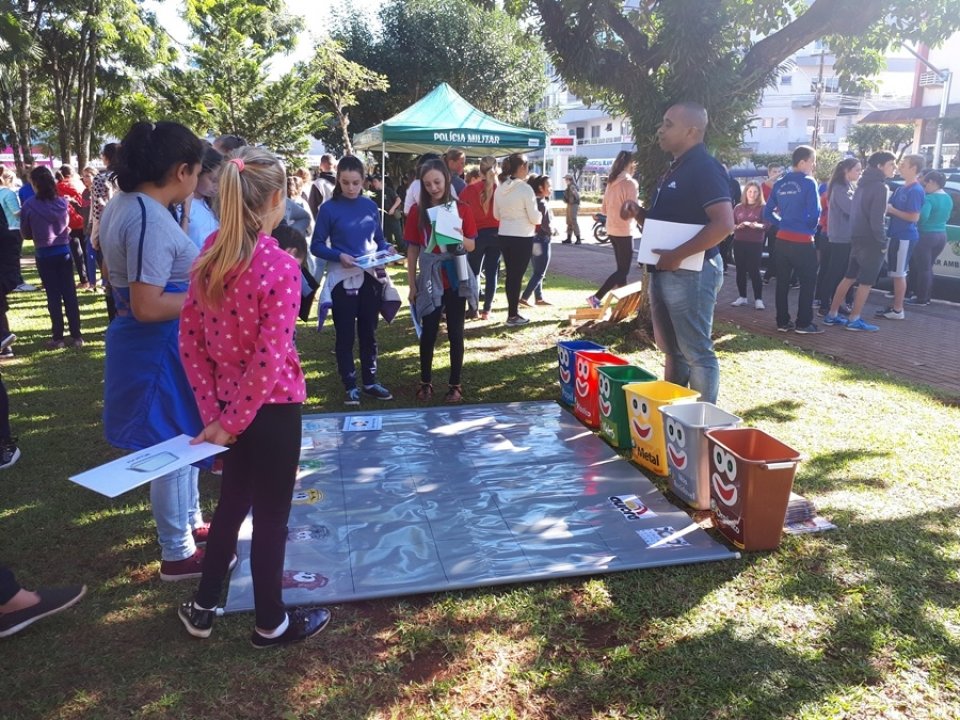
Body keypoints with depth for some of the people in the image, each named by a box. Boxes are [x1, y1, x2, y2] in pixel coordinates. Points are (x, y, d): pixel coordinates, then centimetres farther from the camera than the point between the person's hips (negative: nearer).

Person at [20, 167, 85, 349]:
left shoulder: (30, 205, -11)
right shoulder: (62, 202, -1)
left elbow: (25, 234, 1)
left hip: (44, 255, -3)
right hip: (64, 252, 3)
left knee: (53, 296, 3)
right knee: (69, 294, 5)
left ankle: (58, 338, 8)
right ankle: (76, 336, 7)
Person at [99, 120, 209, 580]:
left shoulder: (121, 206, 8)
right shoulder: (151, 220, -24)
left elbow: (116, 275, 20)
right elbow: (147, 307, -28)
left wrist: (189, 279, 18)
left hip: (147, 344, 10)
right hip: (160, 347, -10)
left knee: (182, 439, 23)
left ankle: (190, 523, 40)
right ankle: (177, 553, 21)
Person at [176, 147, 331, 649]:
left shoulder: (209, 257, -1)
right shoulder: (280, 266, -20)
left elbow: (189, 341, 2)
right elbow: (270, 360, -23)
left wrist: (213, 410, 4)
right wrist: (231, 422, -13)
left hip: (229, 401, 6)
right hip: (271, 407, -6)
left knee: (233, 500, 24)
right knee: (270, 515, 10)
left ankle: (202, 607, 39)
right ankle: (271, 623, 29)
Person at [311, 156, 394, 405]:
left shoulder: (370, 206, 4)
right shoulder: (329, 208, -7)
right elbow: (316, 246, -7)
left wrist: (387, 251, -9)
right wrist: (339, 256, -22)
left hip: (371, 276, 4)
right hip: (343, 278, -4)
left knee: (368, 331, 12)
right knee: (345, 334, 4)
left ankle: (370, 381, 24)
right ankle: (350, 386, 14)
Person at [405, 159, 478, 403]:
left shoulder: (461, 209, -1)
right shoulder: (417, 211, -1)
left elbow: (471, 246, 1)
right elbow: (412, 250, 1)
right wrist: (412, 284, -1)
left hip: (456, 279, 0)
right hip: (429, 279, 0)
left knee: (455, 332, 5)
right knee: (428, 332, 6)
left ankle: (455, 385, 15)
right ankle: (425, 383, 20)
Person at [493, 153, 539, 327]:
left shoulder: (499, 188, 4)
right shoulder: (525, 189, -15)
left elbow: (496, 215, 13)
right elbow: (535, 218, -12)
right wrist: (539, 214, 9)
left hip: (504, 236, 6)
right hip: (522, 238, -6)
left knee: (510, 275, 15)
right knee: (517, 276, 1)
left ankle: (513, 311, 24)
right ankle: (512, 316, 8)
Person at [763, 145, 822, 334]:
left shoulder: (780, 184, 8)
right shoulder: (808, 183, -10)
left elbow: (767, 213, 10)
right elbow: (815, 212, -13)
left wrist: (784, 223, 14)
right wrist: (811, 228, 6)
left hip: (782, 239, 6)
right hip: (803, 240, -6)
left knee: (782, 282, 9)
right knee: (808, 282, 3)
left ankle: (783, 321, 14)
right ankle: (804, 323, 4)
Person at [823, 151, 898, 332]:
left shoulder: (864, 184, 13)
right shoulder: (880, 186, -15)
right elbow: (876, 219, -19)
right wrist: (883, 242, -12)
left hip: (858, 238, 9)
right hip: (871, 241, -9)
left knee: (849, 278, 13)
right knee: (866, 282, 0)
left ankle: (832, 315, 16)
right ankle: (854, 320, 5)